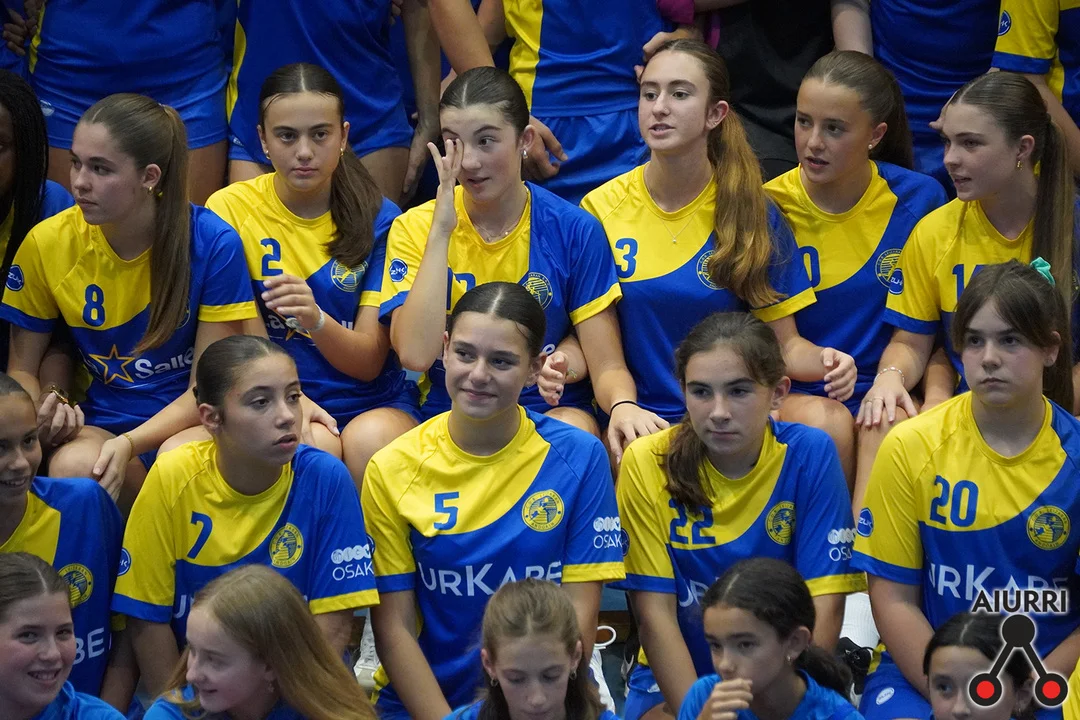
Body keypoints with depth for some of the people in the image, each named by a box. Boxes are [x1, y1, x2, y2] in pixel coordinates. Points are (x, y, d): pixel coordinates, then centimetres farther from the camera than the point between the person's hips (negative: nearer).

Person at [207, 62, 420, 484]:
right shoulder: (232, 208, 1)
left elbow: (370, 362, -3)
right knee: (313, 446, -34)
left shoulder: (378, 220, 1)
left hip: (372, 405, 1)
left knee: (371, 442, -33)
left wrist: (316, 320, -25)